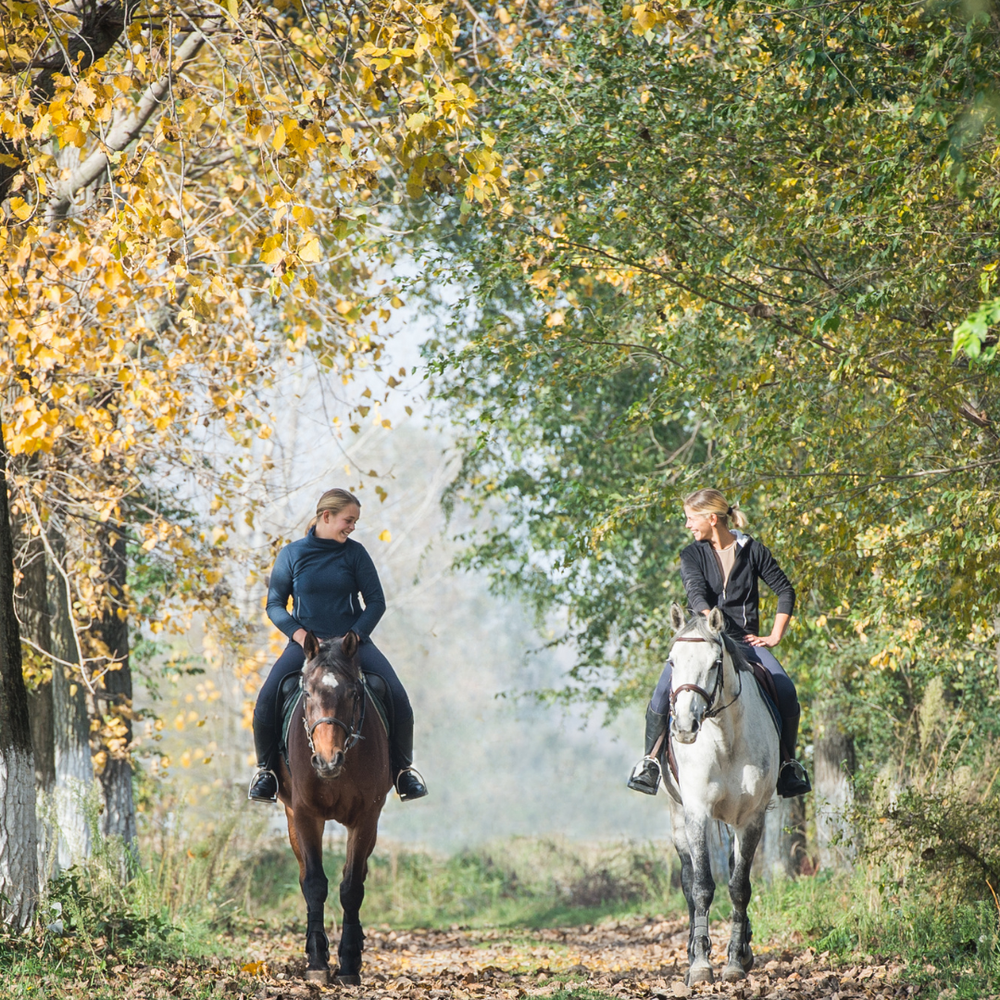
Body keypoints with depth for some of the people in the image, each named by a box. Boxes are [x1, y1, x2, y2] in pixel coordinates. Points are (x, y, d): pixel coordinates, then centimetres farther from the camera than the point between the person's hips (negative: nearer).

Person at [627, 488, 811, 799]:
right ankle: (649, 760, -10)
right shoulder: (692, 555, 5)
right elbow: (696, 592, -12)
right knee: (664, 689, -25)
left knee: (786, 692, -23)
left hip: (746, 642, 0)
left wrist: (775, 636, 0)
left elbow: (785, 591, 9)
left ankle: (789, 764, -4)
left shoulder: (753, 551, 5)